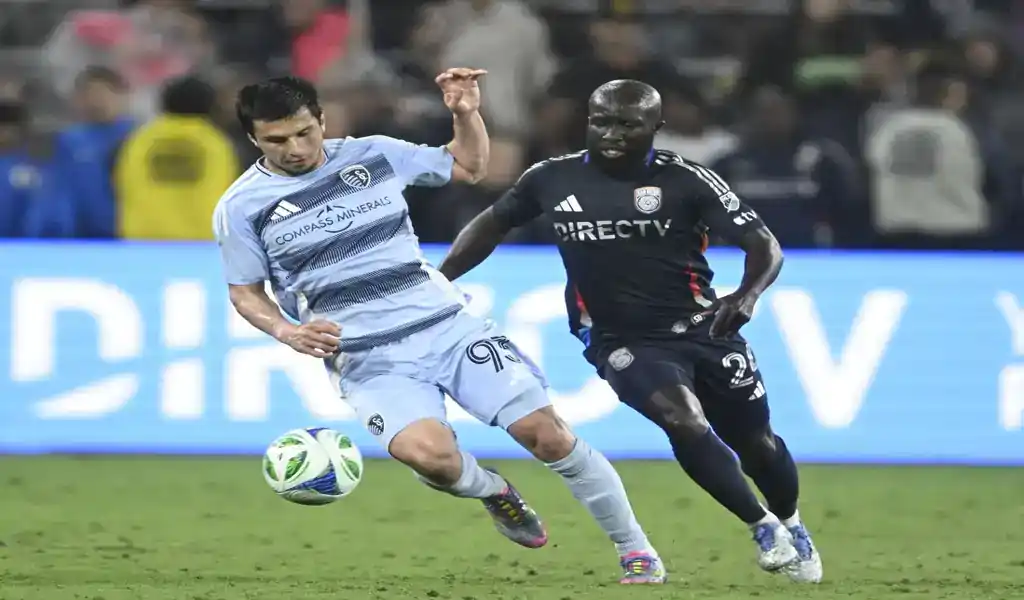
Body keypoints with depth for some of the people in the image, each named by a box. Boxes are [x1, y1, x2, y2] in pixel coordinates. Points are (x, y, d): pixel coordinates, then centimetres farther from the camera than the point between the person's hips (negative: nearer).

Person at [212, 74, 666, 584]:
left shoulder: (374, 155, 4)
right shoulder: (242, 207, -2)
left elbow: (468, 168, 19)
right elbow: (245, 294, 9)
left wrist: (467, 114, 0)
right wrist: (287, 332, -11)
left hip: (448, 325, 2)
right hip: (368, 359, -2)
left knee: (545, 431, -9)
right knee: (428, 452, -31)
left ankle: (635, 550, 8)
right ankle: (493, 492, 4)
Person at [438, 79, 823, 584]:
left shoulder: (685, 180, -11)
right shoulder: (552, 180, -2)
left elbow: (765, 247, -13)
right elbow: (492, 224, 16)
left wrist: (747, 295, -34)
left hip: (701, 329, 0)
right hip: (624, 342, 0)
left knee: (756, 442, 8)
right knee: (683, 418, -26)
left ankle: (790, 524, 41)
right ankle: (763, 527, -9)